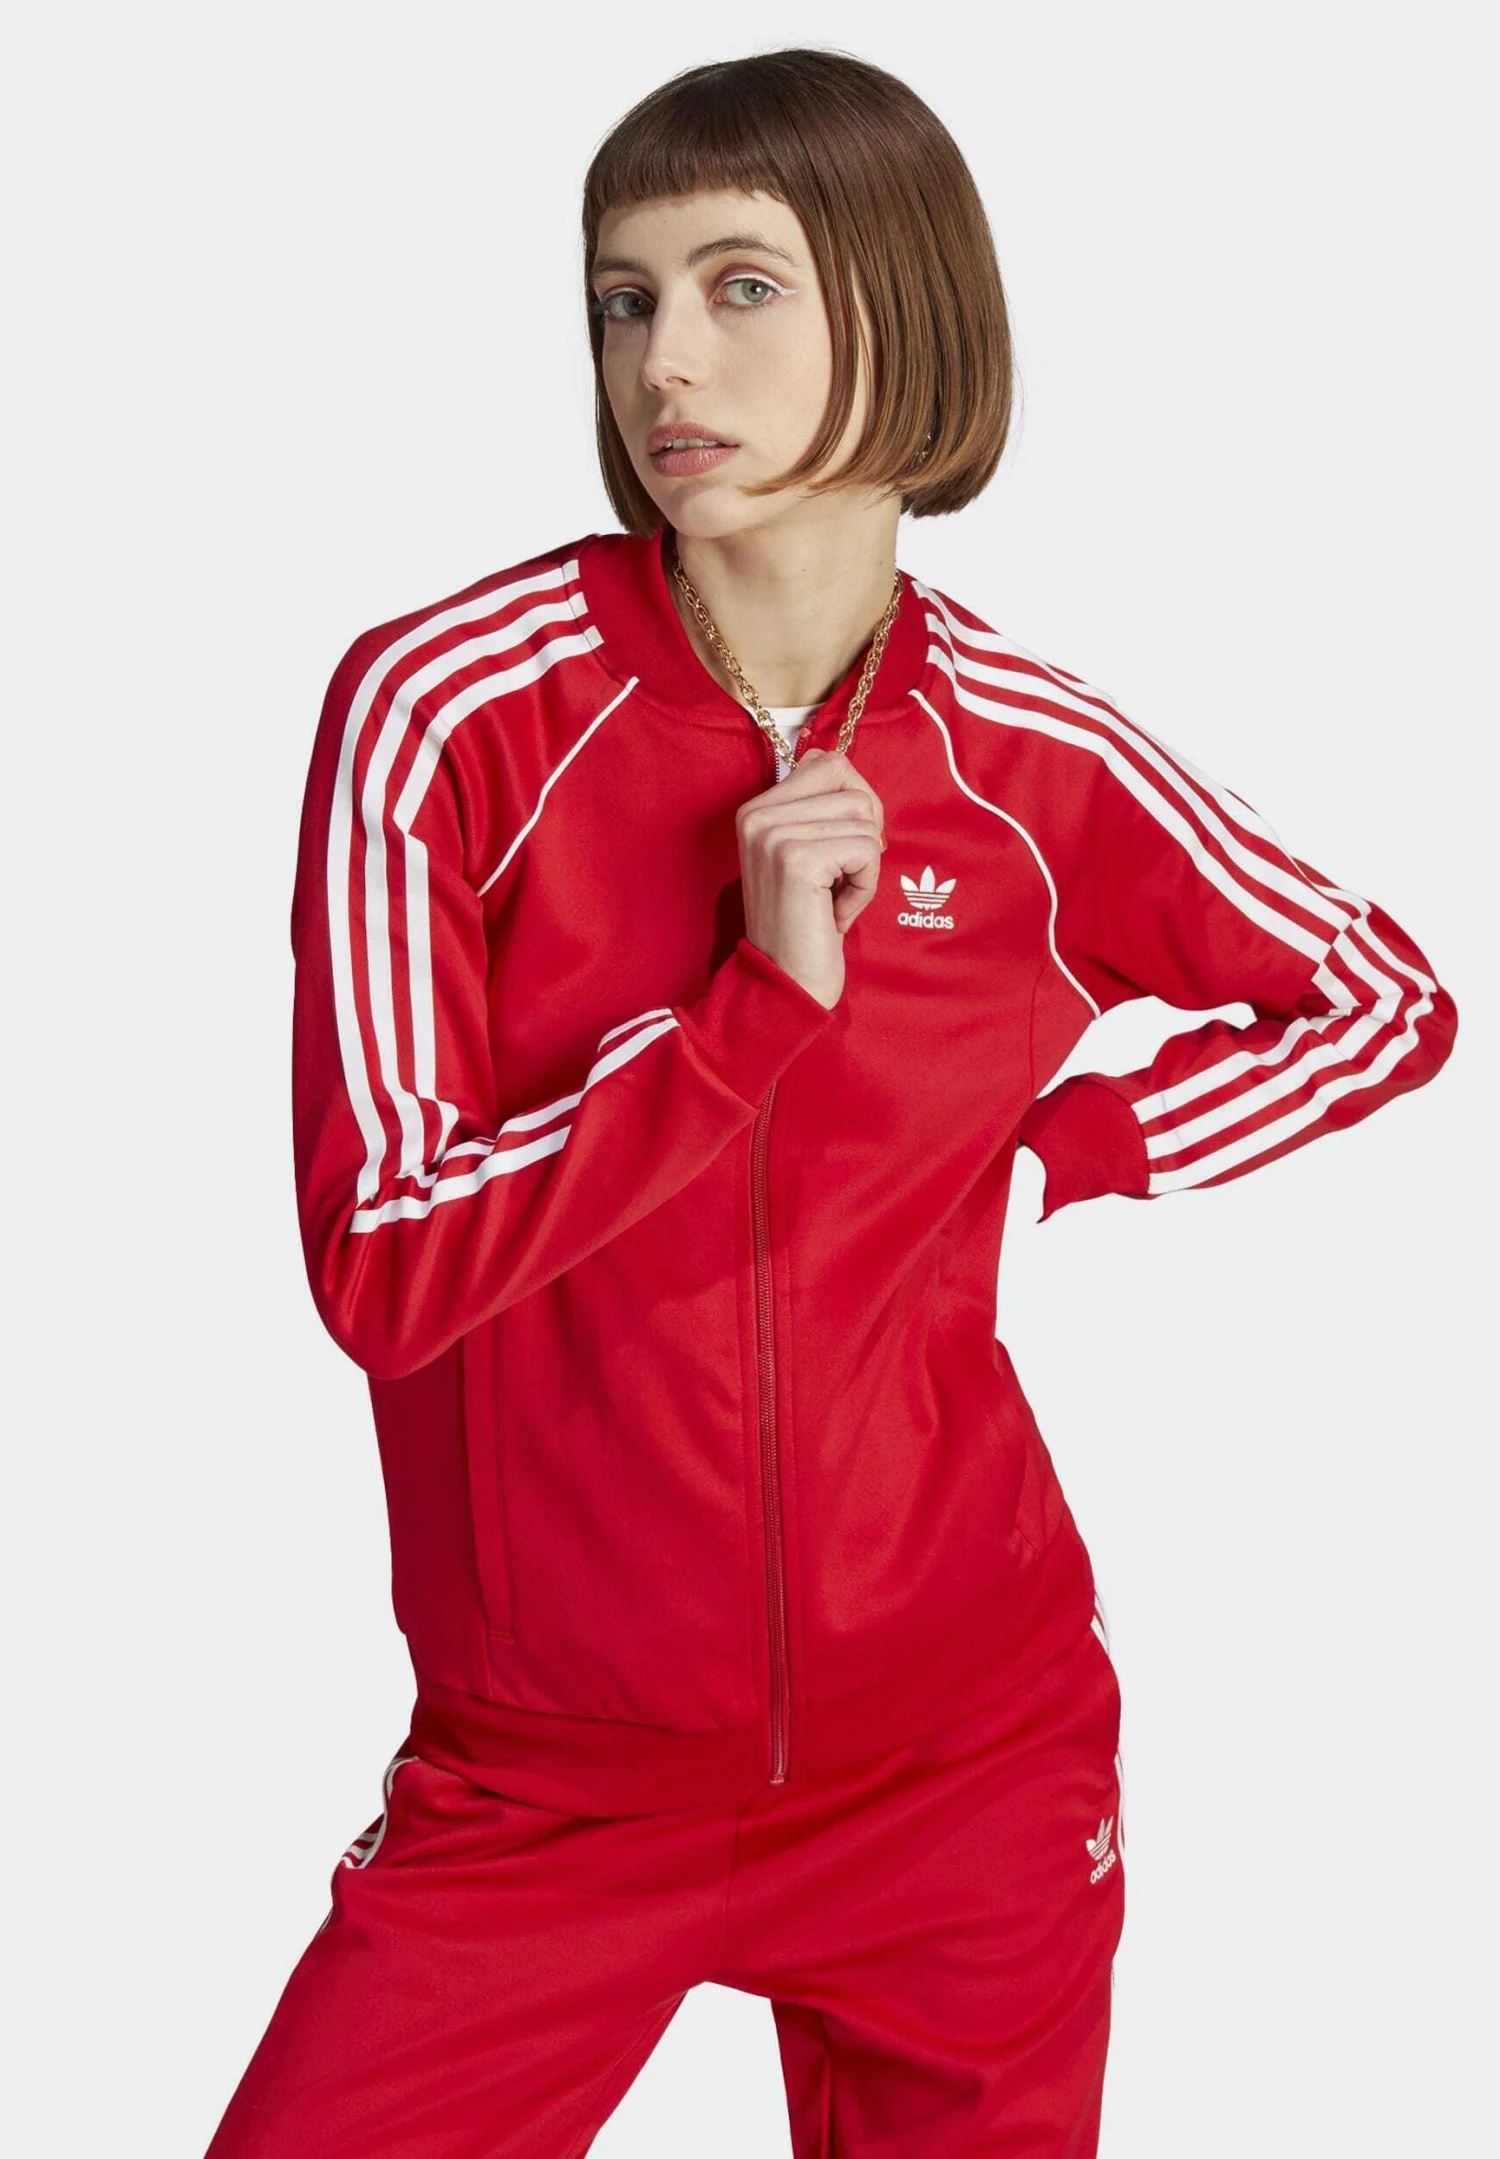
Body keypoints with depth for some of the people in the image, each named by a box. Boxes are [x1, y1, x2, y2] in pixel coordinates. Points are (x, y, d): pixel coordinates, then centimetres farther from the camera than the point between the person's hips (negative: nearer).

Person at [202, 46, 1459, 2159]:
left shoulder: (1036, 762, -4)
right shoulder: (446, 710, -11)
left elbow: (1382, 1003, 12)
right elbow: (380, 1269, -16)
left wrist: (1062, 1147, -1)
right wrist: (756, 1001, -23)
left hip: (965, 1765, 2)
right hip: (543, 1794, -1)